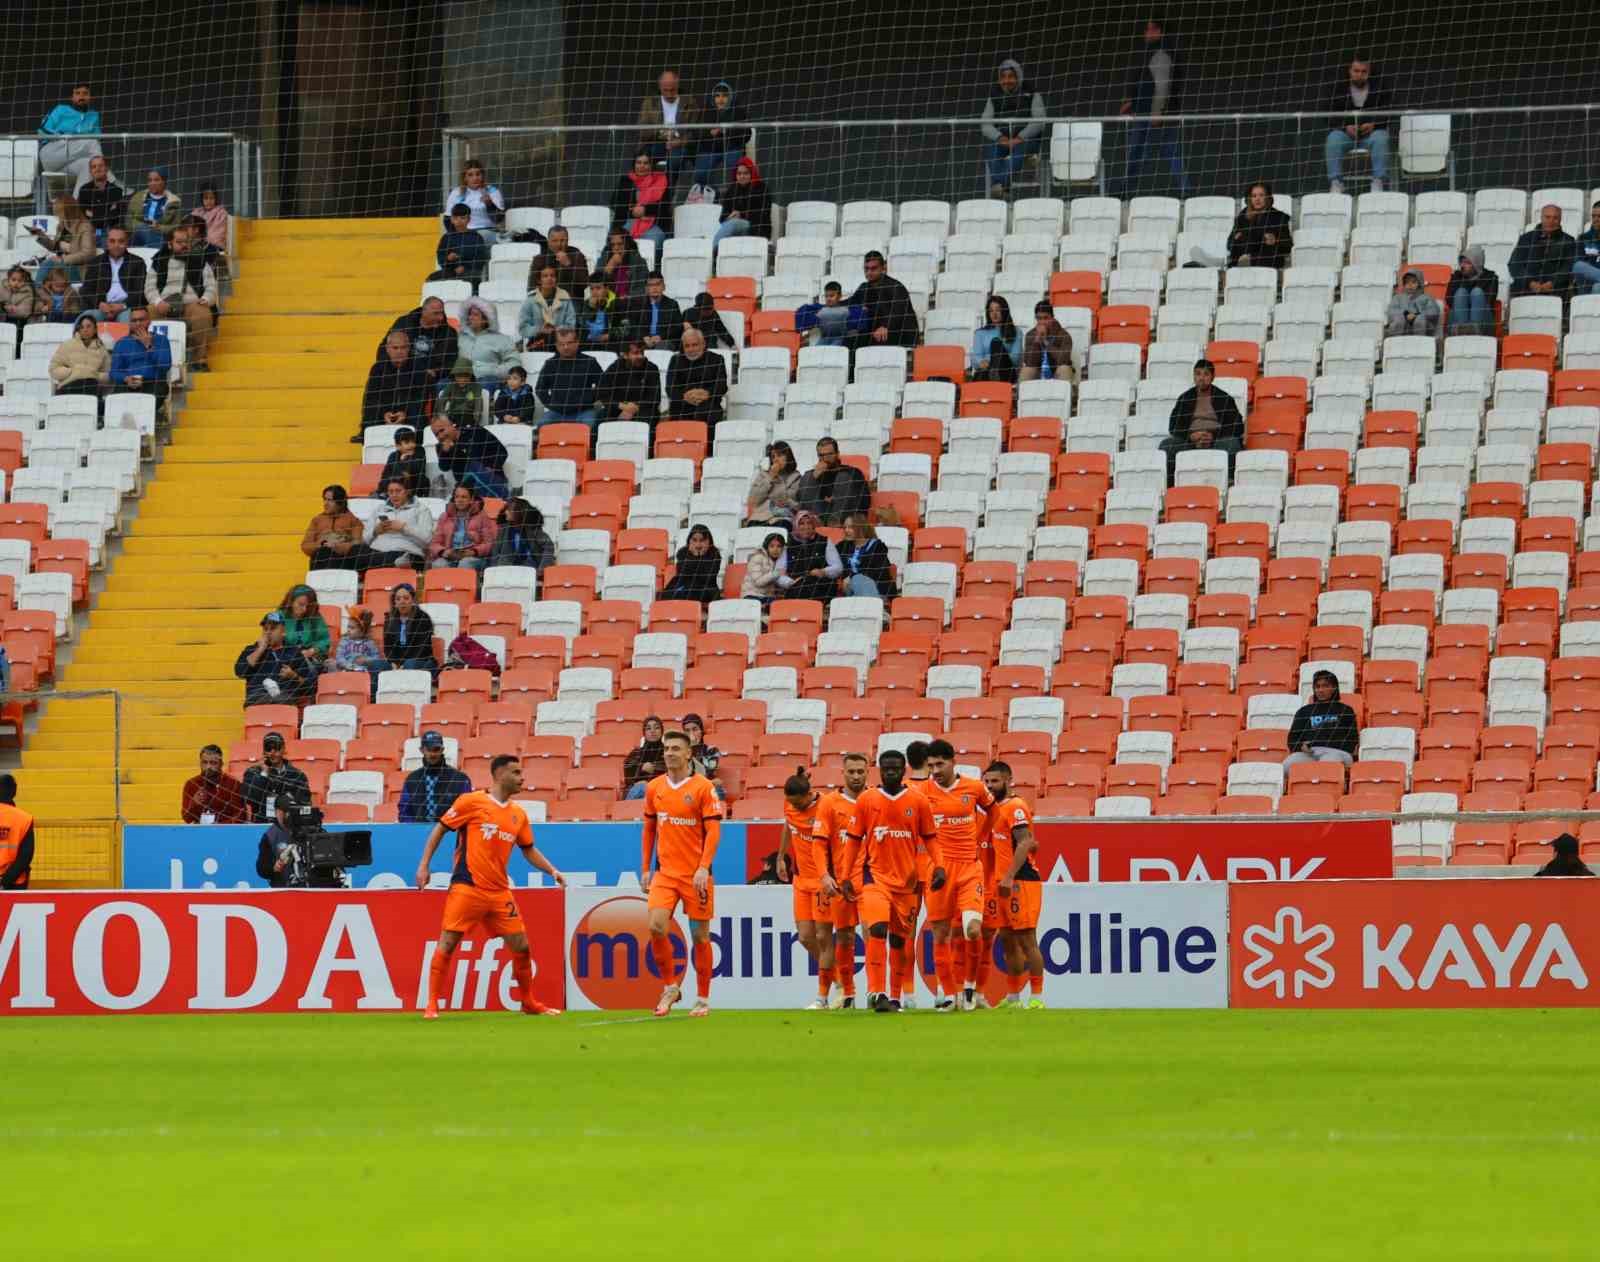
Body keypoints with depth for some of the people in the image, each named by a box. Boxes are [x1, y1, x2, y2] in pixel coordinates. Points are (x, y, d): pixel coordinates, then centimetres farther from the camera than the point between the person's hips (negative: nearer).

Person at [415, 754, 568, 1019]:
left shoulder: (519, 815, 11)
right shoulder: (471, 803, -5)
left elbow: (529, 850, 22)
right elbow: (439, 829, 0)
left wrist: (552, 871, 8)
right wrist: (423, 866, -5)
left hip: (500, 892, 5)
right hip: (467, 887, -5)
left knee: (521, 946, 5)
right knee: (447, 943, -7)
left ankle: (529, 1003, 22)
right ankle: (432, 1004, 0)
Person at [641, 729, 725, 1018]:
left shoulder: (703, 788, -7)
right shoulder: (654, 788, 7)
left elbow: (713, 831, -9)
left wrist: (703, 868, -19)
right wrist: (646, 869, 12)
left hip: (695, 874, -3)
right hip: (664, 872, 3)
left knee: (700, 935, 3)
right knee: (656, 926, -14)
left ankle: (703, 999, 14)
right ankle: (670, 987, 4)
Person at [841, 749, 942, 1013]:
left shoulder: (918, 801, 2)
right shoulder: (866, 800, 1)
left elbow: (930, 837, 9)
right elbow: (854, 840, 6)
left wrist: (938, 867, -6)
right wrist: (846, 877, 2)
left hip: (906, 879, 2)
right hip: (874, 874, -2)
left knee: (899, 938, 11)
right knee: (877, 929, -20)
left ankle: (894, 997, 22)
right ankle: (875, 992, -24)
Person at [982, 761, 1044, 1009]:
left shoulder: (1015, 807, -11)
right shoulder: (996, 809, 17)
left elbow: (1024, 843, -20)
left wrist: (1009, 877, -25)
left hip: (1019, 883, -9)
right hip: (1002, 884, 9)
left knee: (1026, 940, -8)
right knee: (1007, 940, 11)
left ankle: (1037, 996, -6)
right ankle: (1012, 997, 16)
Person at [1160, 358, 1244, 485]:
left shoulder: (1224, 399, 10)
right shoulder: (1184, 398, 16)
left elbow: (1237, 427, 2)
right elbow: (1173, 427, 9)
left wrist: (1213, 436, -13)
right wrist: (1191, 436, -12)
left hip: (1216, 441, -2)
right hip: (1190, 441, 2)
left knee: (1233, 443, -34)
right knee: (1166, 445, -24)